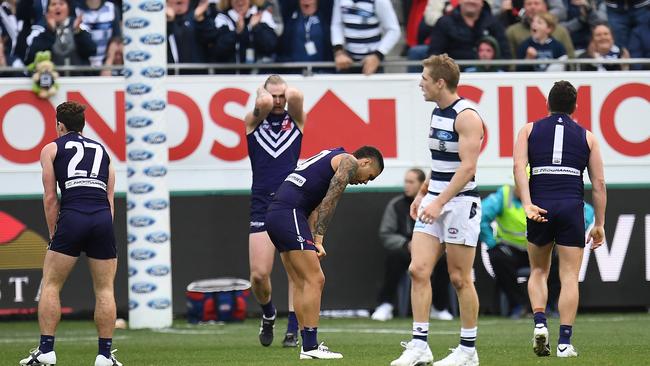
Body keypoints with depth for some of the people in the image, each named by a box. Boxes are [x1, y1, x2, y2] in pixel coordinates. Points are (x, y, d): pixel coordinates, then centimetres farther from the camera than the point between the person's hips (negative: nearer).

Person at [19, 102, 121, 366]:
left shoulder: (52, 149, 15)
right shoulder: (102, 151, 26)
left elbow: (50, 198, 9)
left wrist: (54, 234, 13)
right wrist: (104, 231, 19)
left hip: (72, 217, -3)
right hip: (103, 218, 3)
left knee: (50, 285, 7)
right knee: (105, 290, 8)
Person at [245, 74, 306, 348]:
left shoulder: (296, 120, 9)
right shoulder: (253, 121, 7)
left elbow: (296, 96, -11)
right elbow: (264, 104, -15)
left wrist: (287, 92, 10)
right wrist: (263, 95, 7)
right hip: (262, 206, 0)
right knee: (259, 274, -6)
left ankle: (293, 330, 1)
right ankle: (268, 314, 23)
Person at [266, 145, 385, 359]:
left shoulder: (330, 158, 29)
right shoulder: (348, 162, 2)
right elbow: (329, 203, -8)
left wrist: (315, 241, 7)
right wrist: (318, 240, -9)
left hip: (274, 214, 10)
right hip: (289, 213, -10)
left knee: (301, 283, 11)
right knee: (314, 279, -9)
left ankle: (308, 344, 12)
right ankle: (310, 346, -12)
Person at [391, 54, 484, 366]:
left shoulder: (466, 116, -15)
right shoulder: (437, 113, 13)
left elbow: (467, 167, -21)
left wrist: (438, 202, -25)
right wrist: (422, 193, 21)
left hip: (460, 203, -8)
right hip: (434, 201, 8)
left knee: (460, 279, -1)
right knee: (418, 270, -3)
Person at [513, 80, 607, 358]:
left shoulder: (529, 130, 13)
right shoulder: (587, 137, 13)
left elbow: (519, 166, -4)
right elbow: (598, 183, 9)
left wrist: (527, 204, -13)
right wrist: (599, 224, 13)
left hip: (540, 207, 1)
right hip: (572, 207, -1)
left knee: (538, 271, 19)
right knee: (569, 277, 2)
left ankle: (540, 323, -3)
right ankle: (564, 342, -5)